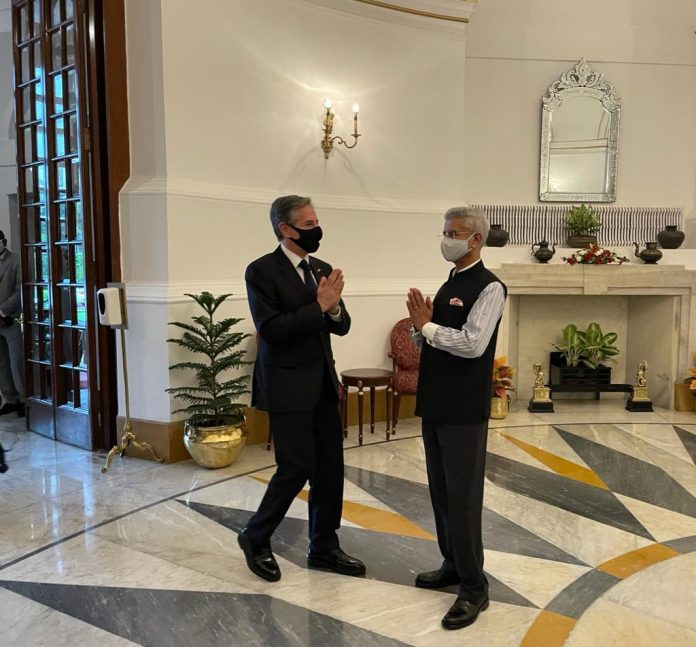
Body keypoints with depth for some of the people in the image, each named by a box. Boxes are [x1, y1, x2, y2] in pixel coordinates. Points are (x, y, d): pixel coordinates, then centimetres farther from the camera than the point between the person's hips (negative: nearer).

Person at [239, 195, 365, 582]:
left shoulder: (322, 269, 11)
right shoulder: (262, 271, -10)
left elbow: (342, 326, 10)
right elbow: (271, 330, -19)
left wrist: (334, 306, -12)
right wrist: (318, 306, -21)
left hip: (324, 384, 7)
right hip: (288, 387, -7)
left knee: (331, 468, 10)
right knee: (298, 468, -3)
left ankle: (324, 548, 25)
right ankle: (256, 538, 21)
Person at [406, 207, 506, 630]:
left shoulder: (489, 287, -11)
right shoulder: (448, 286, 14)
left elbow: (473, 344, -23)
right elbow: (423, 344, 16)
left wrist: (427, 325, -13)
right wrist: (420, 325, -5)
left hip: (464, 410, -8)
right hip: (436, 405, 8)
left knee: (463, 497, -1)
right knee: (441, 491, 17)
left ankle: (474, 587, 12)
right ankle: (453, 565, 33)